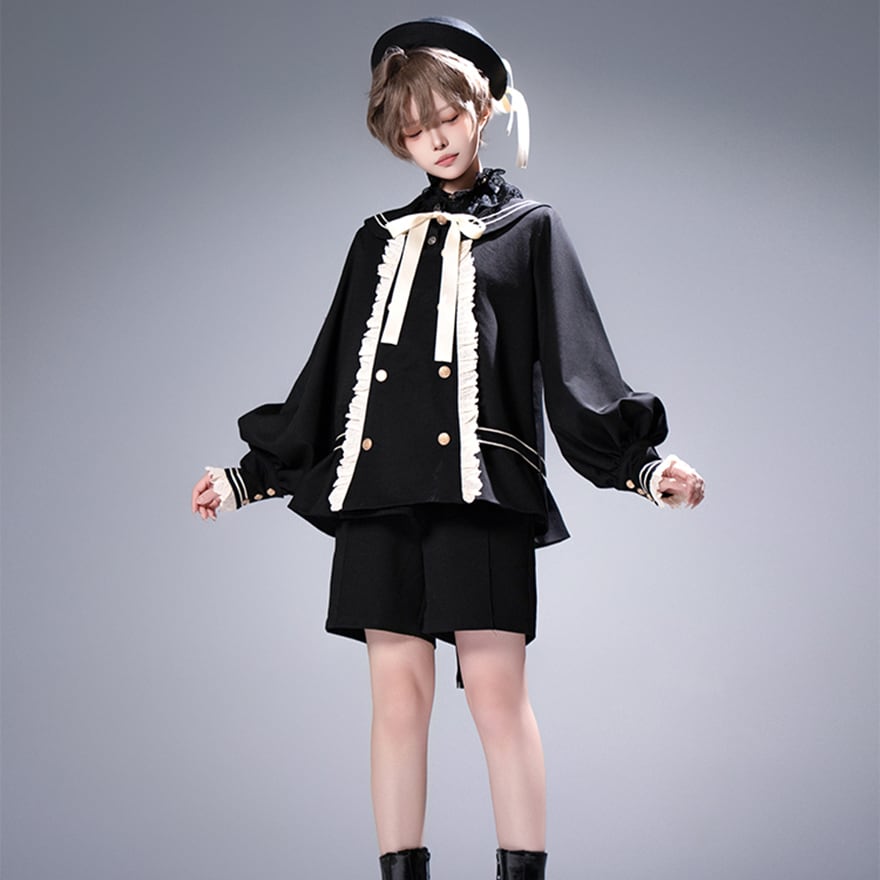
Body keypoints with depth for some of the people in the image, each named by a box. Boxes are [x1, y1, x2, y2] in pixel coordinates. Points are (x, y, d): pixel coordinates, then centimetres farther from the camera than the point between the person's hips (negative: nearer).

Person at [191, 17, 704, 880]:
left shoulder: (526, 227, 13)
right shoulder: (379, 241, 21)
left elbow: (573, 362, 4)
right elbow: (329, 375, 22)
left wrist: (639, 463, -9)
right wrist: (250, 476, 20)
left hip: (478, 483, -3)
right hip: (379, 485, 3)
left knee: (496, 687, -7)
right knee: (397, 690, 2)